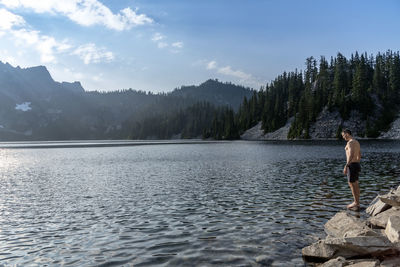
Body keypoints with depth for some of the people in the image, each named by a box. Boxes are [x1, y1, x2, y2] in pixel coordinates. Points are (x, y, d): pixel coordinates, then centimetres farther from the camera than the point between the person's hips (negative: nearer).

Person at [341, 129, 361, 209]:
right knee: (356, 184, 13)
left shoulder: (350, 142, -16)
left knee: (352, 185, -3)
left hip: (352, 166, -10)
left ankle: (356, 203, 1)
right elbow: (359, 156, 22)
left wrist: (346, 166, -27)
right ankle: (357, 202, 19)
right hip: (357, 164, 10)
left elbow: (351, 155, -27)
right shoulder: (357, 142, 16)